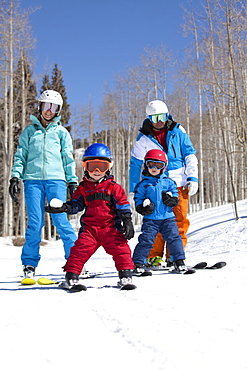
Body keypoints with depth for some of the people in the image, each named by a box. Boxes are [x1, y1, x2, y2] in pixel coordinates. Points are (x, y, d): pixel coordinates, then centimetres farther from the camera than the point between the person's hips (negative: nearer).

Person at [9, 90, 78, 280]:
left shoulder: (62, 132, 16)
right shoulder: (29, 131, 16)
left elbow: (68, 159, 15)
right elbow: (20, 156, 13)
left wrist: (73, 181, 7)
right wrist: (15, 177, 1)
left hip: (56, 179, 0)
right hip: (33, 180, 1)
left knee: (61, 220, -10)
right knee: (35, 223, -5)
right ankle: (30, 264, 5)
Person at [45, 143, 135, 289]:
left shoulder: (114, 187, 5)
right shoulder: (83, 188, 13)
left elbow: (123, 205, 4)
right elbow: (76, 204, 11)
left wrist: (127, 221, -6)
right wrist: (65, 207, -9)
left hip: (111, 228, -1)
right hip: (89, 228, 1)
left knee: (121, 249, -9)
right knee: (80, 249, -9)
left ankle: (126, 275, 1)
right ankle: (71, 275, -1)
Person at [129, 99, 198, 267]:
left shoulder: (178, 132, 6)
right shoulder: (144, 139, 5)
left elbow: (190, 156, 9)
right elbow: (135, 164, 10)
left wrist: (193, 178, -1)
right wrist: (134, 189, 5)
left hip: (179, 184, 1)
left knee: (180, 220, -1)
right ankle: (154, 256, 6)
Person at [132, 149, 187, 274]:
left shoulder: (169, 182, 10)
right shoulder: (143, 185, 5)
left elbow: (176, 199, 9)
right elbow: (138, 201, 5)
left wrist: (171, 200, -13)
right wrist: (143, 207, -16)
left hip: (168, 218, 2)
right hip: (150, 219, -1)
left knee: (174, 237, -4)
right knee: (146, 240, -6)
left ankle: (179, 261, 8)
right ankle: (138, 263, 4)